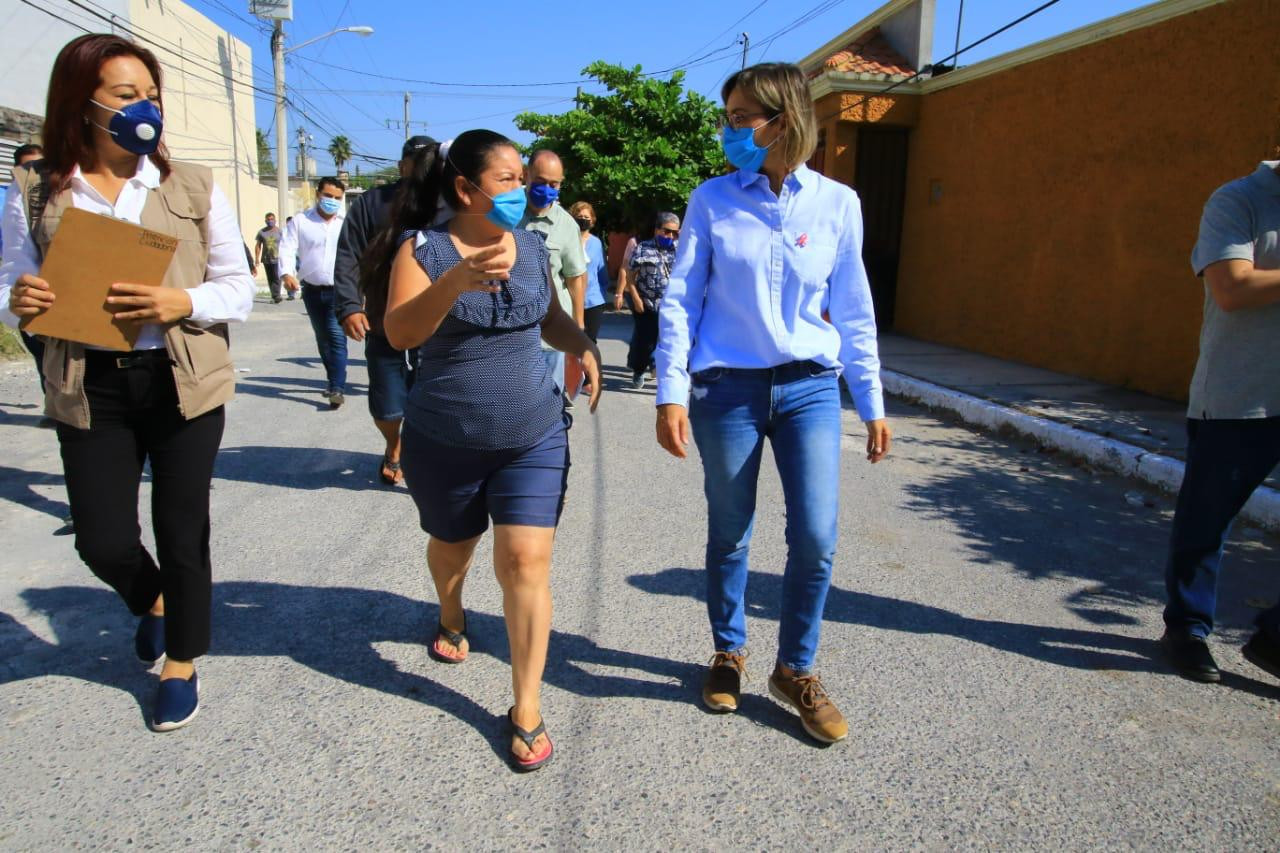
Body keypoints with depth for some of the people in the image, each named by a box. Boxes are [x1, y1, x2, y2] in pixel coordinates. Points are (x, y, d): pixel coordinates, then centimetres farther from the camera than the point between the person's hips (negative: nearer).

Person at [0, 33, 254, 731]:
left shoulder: (194, 188, -1)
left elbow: (239, 288, 0)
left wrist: (183, 302, -20)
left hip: (184, 384, -1)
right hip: (89, 389, 1)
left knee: (181, 532, 6)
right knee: (103, 540, 4)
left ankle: (181, 667, 29)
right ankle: (152, 603, 41)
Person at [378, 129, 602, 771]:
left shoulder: (531, 247, 4)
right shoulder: (423, 248, -9)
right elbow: (400, 333, -23)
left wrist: (583, 345, -4)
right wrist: (456, 280, -39)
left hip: (534, 437, 2)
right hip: (444, 441, -1)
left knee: (525, 561, -8)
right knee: (452, 545, 20)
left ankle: (527, 709, 3)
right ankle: (451, 620, 55)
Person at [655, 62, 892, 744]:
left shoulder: (836, 203, 2)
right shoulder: (713, 200, 0)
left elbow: (853, 311, 7)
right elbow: (680, 300, 0)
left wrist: (872, 404, 8)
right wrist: (672, 392, -9)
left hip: (809, 387, 1)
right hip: (727, 389, -1)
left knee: (816, 540, -2)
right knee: (729, 536, 9)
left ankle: (796, 669, 21)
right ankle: (728, 653, 33)